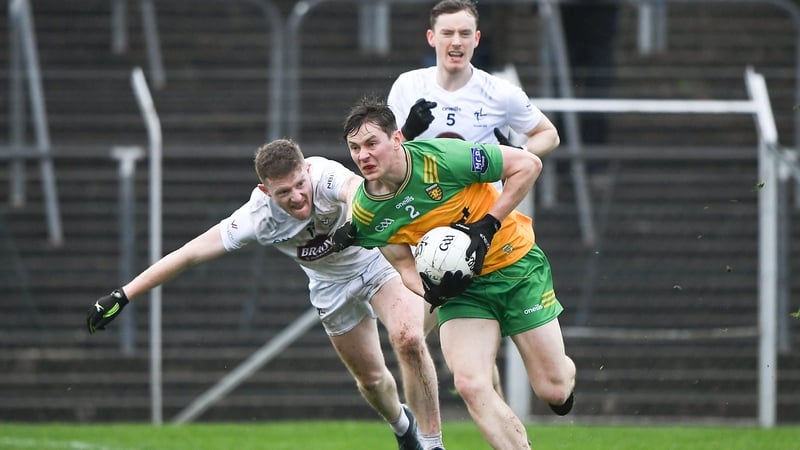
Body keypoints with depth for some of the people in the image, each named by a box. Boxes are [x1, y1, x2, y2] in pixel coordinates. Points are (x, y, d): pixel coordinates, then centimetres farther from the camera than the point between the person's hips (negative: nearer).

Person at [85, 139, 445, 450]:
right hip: (332, 285, 3)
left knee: (408, 340, -25)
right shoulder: (258, 217, -29)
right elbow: (191, 253, -25)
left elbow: (356, 188, -61)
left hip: (381, 257, -3)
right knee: (370, 377, 12)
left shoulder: (325, 176, -37)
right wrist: (123, 295, -26)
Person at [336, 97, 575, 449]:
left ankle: (564, 372, 41)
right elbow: (403, 262, 0)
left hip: (516, 265, -3)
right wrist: (431, 292, -22)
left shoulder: (444, 158, -26)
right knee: (470, 385, -20)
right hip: (462, 286, 3)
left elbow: (528, 164, -16)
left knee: (552, 390, 2)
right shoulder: (366, 214, -12)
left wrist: (487, 227, -21)